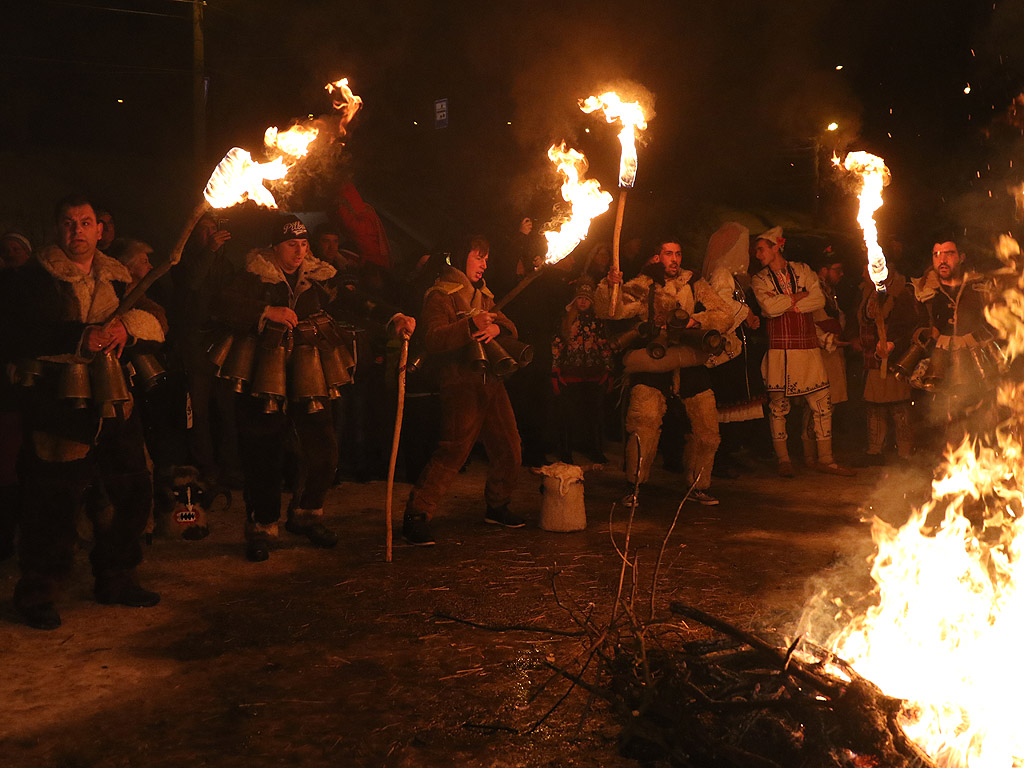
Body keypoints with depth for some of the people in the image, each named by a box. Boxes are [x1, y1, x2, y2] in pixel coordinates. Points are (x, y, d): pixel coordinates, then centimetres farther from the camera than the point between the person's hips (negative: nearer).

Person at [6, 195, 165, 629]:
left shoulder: (117, 277, 14)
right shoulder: (38, 277, -2)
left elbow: (156, 324, 10)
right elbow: (23, 338, -12)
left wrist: (128, 327, -12)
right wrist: (80, 338, -23)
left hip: (113, 402, 6)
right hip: (58, 405, -5)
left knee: (129, 492, 11)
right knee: (53, 500, -2)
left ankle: (116, 580, 28)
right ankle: (36, 594, 14)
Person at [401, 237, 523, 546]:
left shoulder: (483, 295, 23)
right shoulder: (440, 294, -3)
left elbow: (510, 327, 15)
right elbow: (432, 340, -17)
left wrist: (496, 327, -9)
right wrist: (472, 325, -24)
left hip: (491, 381, 8)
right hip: (461, 383, -8)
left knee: (508, 450, 11)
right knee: (453, 451, -17)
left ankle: (497, 507, 31)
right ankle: (415, 517, -11)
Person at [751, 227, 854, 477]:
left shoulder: (803, 270, 11)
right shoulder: (760, 279, 7)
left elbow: (819, 300, -2)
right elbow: (770, 308, -10)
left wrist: (786, 304, -8)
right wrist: (800, 295, -3)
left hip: (807, 345, 1)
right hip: (779, 346, -1)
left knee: (822, 402, 1)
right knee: (778, 404, 0)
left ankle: (825, 458, 11)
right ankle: (783, 459, 10)